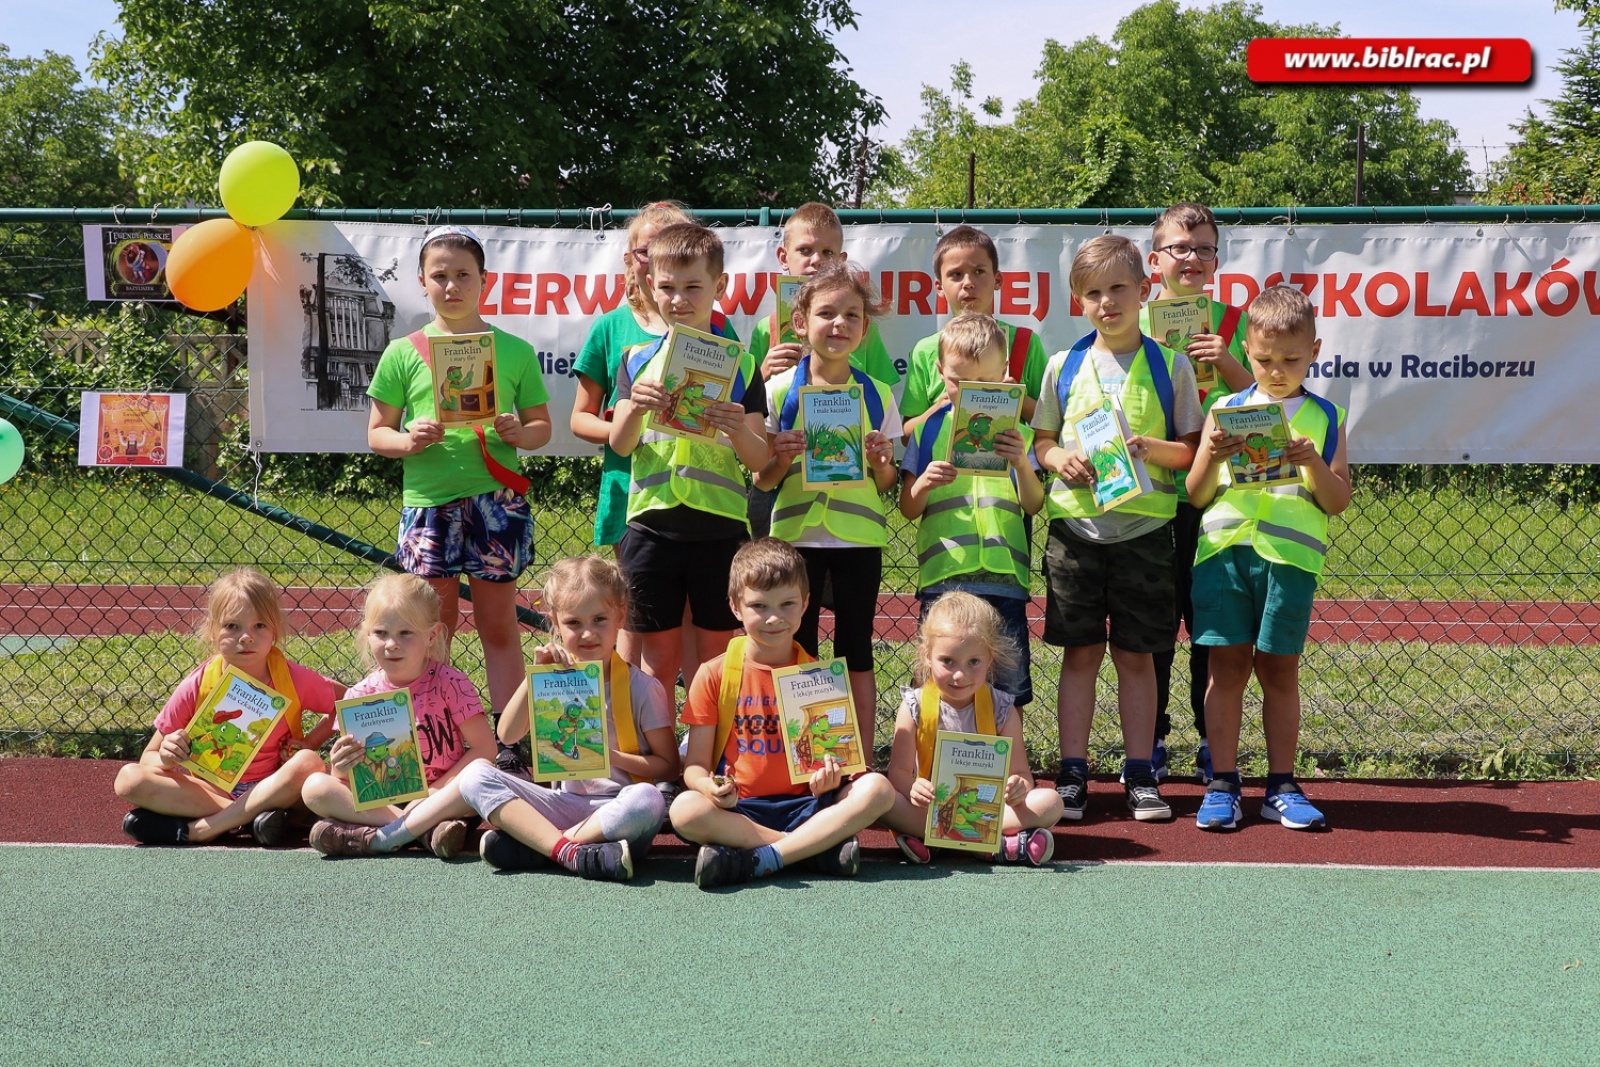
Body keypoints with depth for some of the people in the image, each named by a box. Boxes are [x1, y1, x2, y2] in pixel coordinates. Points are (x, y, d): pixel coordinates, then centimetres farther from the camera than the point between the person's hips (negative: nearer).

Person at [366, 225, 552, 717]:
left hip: (495, 498, 0)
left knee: (499, 625, 6)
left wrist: (519, 434, -12)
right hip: (428, 501, 0)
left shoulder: (515, 352, 5)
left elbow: (541, 425, 10)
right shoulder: (403, 353, 4)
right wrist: (408, 440, -14)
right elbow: (376, 434, 7)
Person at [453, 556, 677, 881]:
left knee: (647, 801, -38)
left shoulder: (641, 687, -3)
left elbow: (669, 765, -3)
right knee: (476, 775, -16)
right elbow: (508, 735, -3)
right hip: (563, 803, 3)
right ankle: (571, 853, -31)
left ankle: (528, 846, -26)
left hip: (616, 808, -3)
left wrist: (612, 757, -17)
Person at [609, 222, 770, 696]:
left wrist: (739, 431, -22)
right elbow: (620, 445, -1)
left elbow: (760, 461, 0)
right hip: (652, 526, 1)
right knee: (659, 659, 6)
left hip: (720, 527, -1)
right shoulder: (638, 362, 7)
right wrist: (634, 409, -21)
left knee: (716, 656, 5)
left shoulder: (740, 365, 4)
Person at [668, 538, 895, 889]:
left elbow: (830, 754, 7)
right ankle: (822, 846, -26)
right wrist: (710, 787, -24)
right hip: (737, 810, -1)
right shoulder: (714, 676, 2)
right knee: (684, 809, -33)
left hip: (805, 806, 2)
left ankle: (755, 861, -28)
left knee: (877, 788, -24)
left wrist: (828, 777, -18)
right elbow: (695, 766, -1)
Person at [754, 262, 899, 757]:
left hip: (859, 536, 1)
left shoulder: (878, 394, 4)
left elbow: (885, 485, 9)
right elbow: (762, 480, 4)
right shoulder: (779, 390, 0)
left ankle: (863, 767, 12)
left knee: (857, 652, 6)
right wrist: (781, 458, -16)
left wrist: (880, 463, -12)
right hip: (796, 533, 0)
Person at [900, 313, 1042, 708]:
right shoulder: (929, 428, 8)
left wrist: (1022, 463, -14)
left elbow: (1033, 506, 3)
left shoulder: (1016, 431, 9)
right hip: (942, 576, 0)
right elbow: (908, 509, 7)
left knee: (1010, 687, 2)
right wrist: (924, 484, -14)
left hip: (1004, 574, 0)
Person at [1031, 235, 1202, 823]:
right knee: (1080, 652, 4)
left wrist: (1152, 448, -15)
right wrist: (1059, 459, -8)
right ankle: (1072, 774, 11)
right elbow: (1041, 439, 12)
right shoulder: (1064, 366, 6)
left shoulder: (1169, 366, 3)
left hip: (1144, 526, -1)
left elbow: (1191, 449, 4)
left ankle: (1140, 775, 14)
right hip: (1075, 523, 1)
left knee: (1137, 654, 5)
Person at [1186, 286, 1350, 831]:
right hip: (1223, 547, 0)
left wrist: (1313, 462, -12)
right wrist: (1211, 457, -12)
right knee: (1227, 666, 0)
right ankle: (1223, 785, 7)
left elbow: (1338, 501, 5)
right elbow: (1197, 496, 7)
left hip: (1291, 554, 0)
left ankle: (1281, 787, 13)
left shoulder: (1325, 417, 9)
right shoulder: (1225, 411, 9)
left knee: (1279, 669, 4)